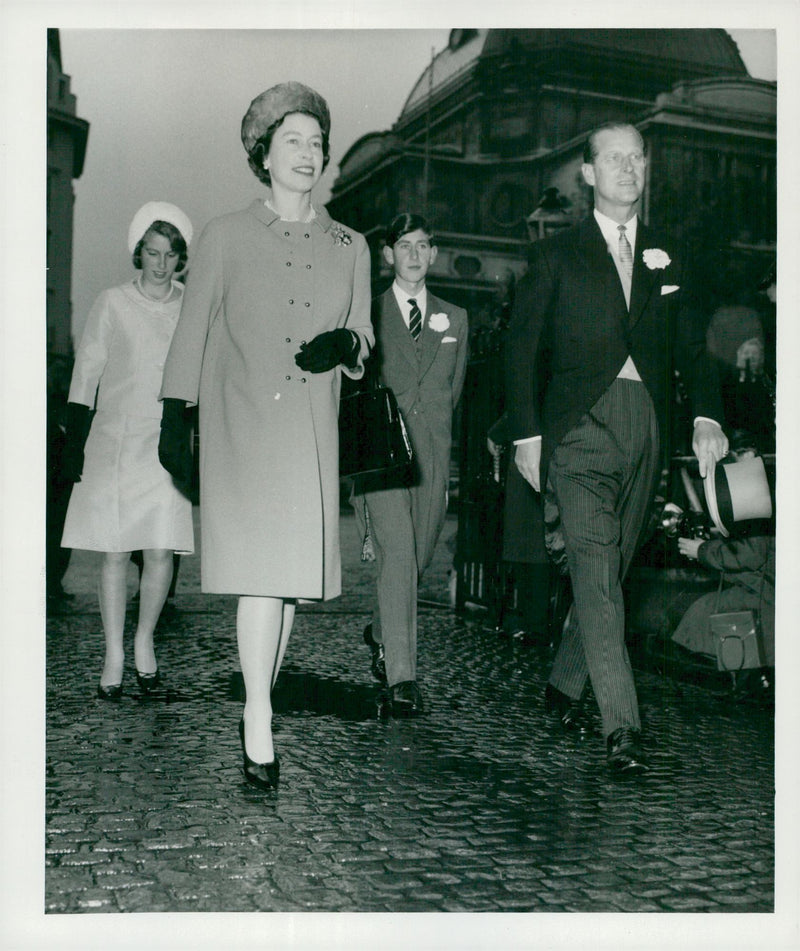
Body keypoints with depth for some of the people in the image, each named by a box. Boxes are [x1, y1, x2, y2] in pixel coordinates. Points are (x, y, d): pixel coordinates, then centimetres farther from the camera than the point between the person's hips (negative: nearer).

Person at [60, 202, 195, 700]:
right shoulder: (112, 304, 2)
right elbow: (86, 375, 5)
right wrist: (74, 442, 1)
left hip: (171, 443, 1)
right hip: (116, 440, -1)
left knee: (162, 549, -2)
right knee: (115, 550, 0)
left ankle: (145, 640, 21)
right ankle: (114, 655, 11)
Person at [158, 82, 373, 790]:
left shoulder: (349, 246, 16)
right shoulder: (226, 236, 9)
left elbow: (364, 340, 18)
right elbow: (192, 333, 7)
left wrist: (344, 344, -6)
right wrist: (174, 418, -1)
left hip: (313, 432, 3)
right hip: (240, 426, -3)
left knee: (291, 572, 3)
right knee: (261, 568, -14)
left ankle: (259, 704, 18)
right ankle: (259, 727, -11)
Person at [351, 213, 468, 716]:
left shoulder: (455, 320, 16)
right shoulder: (367, 315, 8)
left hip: (432, 456, 4)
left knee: (417, 560, 9)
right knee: (398, 556, -16)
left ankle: (381, 633, 37)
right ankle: (402, 677, -15)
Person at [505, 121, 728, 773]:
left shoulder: (666, 258, 17)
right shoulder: (557, 255, 7)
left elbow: (691, 347, 14)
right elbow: (522, 347, 4)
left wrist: (707, 416, -3)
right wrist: (526, 434, -4)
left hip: (645, 429, 4)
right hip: (581, 426, -4)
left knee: (609, 570, 8)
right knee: (596, 569, -14)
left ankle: (565, 685, 26)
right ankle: (622, 725, -15)